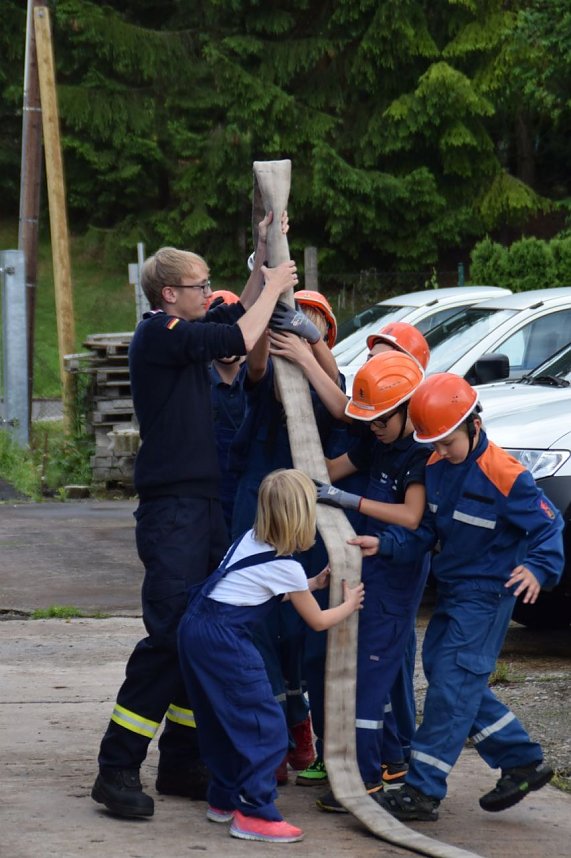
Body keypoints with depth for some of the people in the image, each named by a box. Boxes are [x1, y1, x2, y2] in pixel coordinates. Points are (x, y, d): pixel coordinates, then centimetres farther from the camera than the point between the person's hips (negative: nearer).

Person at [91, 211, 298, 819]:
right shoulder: (159, 334, -12)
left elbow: (236, 318, 31)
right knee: (169, 636, -13)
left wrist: (263, 260, 23)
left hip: (202, 507, 10)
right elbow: (238, 339, -19)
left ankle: (181, 764, 16)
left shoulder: (179, 333, 17)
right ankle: (117, 770, -11)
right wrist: (273, 287, -5)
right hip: (172, 511, -10)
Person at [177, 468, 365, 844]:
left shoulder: (251, 539, 15)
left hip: (195, 629, 9)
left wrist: (313, 583, 31)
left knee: (221, 721, 21)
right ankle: (254, 813, -5)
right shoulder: (286, 567, -6)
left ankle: (224, 799, 31)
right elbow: (318, 620, 7)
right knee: (266, 726, -4)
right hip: (224, 640, -9)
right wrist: (349, 604, 24)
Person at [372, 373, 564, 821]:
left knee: (453, 681, -11)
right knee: (442, 671, 13)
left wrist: (539, 568, -33)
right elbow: (424, 530, 7)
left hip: (487, 594, -9)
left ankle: (424, 791, -9)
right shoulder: (436, 468, 0)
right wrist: (383, 544, -8)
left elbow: (548, 526, -16)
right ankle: (523, 762, 25)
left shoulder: (504, 476, -21)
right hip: (451, 589, 9)